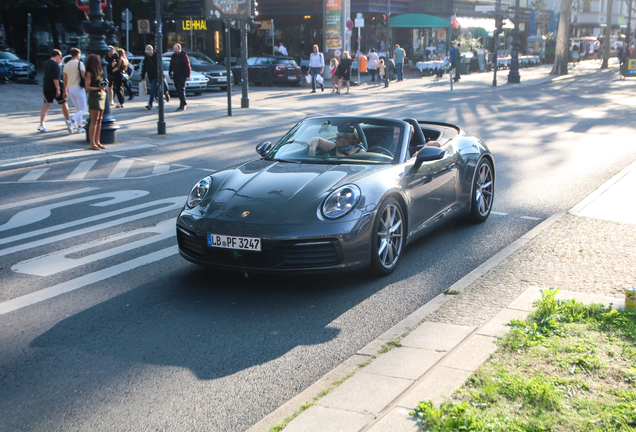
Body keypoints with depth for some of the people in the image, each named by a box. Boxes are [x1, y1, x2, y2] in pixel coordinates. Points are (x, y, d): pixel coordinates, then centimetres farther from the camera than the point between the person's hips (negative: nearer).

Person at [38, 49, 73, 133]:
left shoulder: (46, 63, 12)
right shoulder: (55, 64, -15)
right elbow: (55, 78, -22)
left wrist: (58, 63, 22)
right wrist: (58, 89, -22)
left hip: (46, 88, 7)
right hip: (54, 87, -7)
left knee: (46, 105, 6)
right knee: (63, 104, 7)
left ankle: (41, 124, -1)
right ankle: (68, 122, 13)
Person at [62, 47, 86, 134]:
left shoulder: (66, 65, 9)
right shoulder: (79, 63, -10)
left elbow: (65, 80, 12)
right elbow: (84, 75, -20)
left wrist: (65, 91, 17)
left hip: (70, 88, 7)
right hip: (78, 88, -7)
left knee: (78, 109, 17)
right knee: (82, 109, -3)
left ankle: (79, 127, 14)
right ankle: (72, 121, -26)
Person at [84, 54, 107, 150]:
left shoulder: (99, 72, 15)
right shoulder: (89, 73, -9)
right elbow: (88, 88, -14)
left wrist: (103, 85, 7)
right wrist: (99, 88, -18)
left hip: (101, 96, 8)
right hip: (94, 96, -8)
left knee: (99, 121, 10)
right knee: (94, 121, -6)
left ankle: (97, 142, 15)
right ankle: (92, 143, -3)